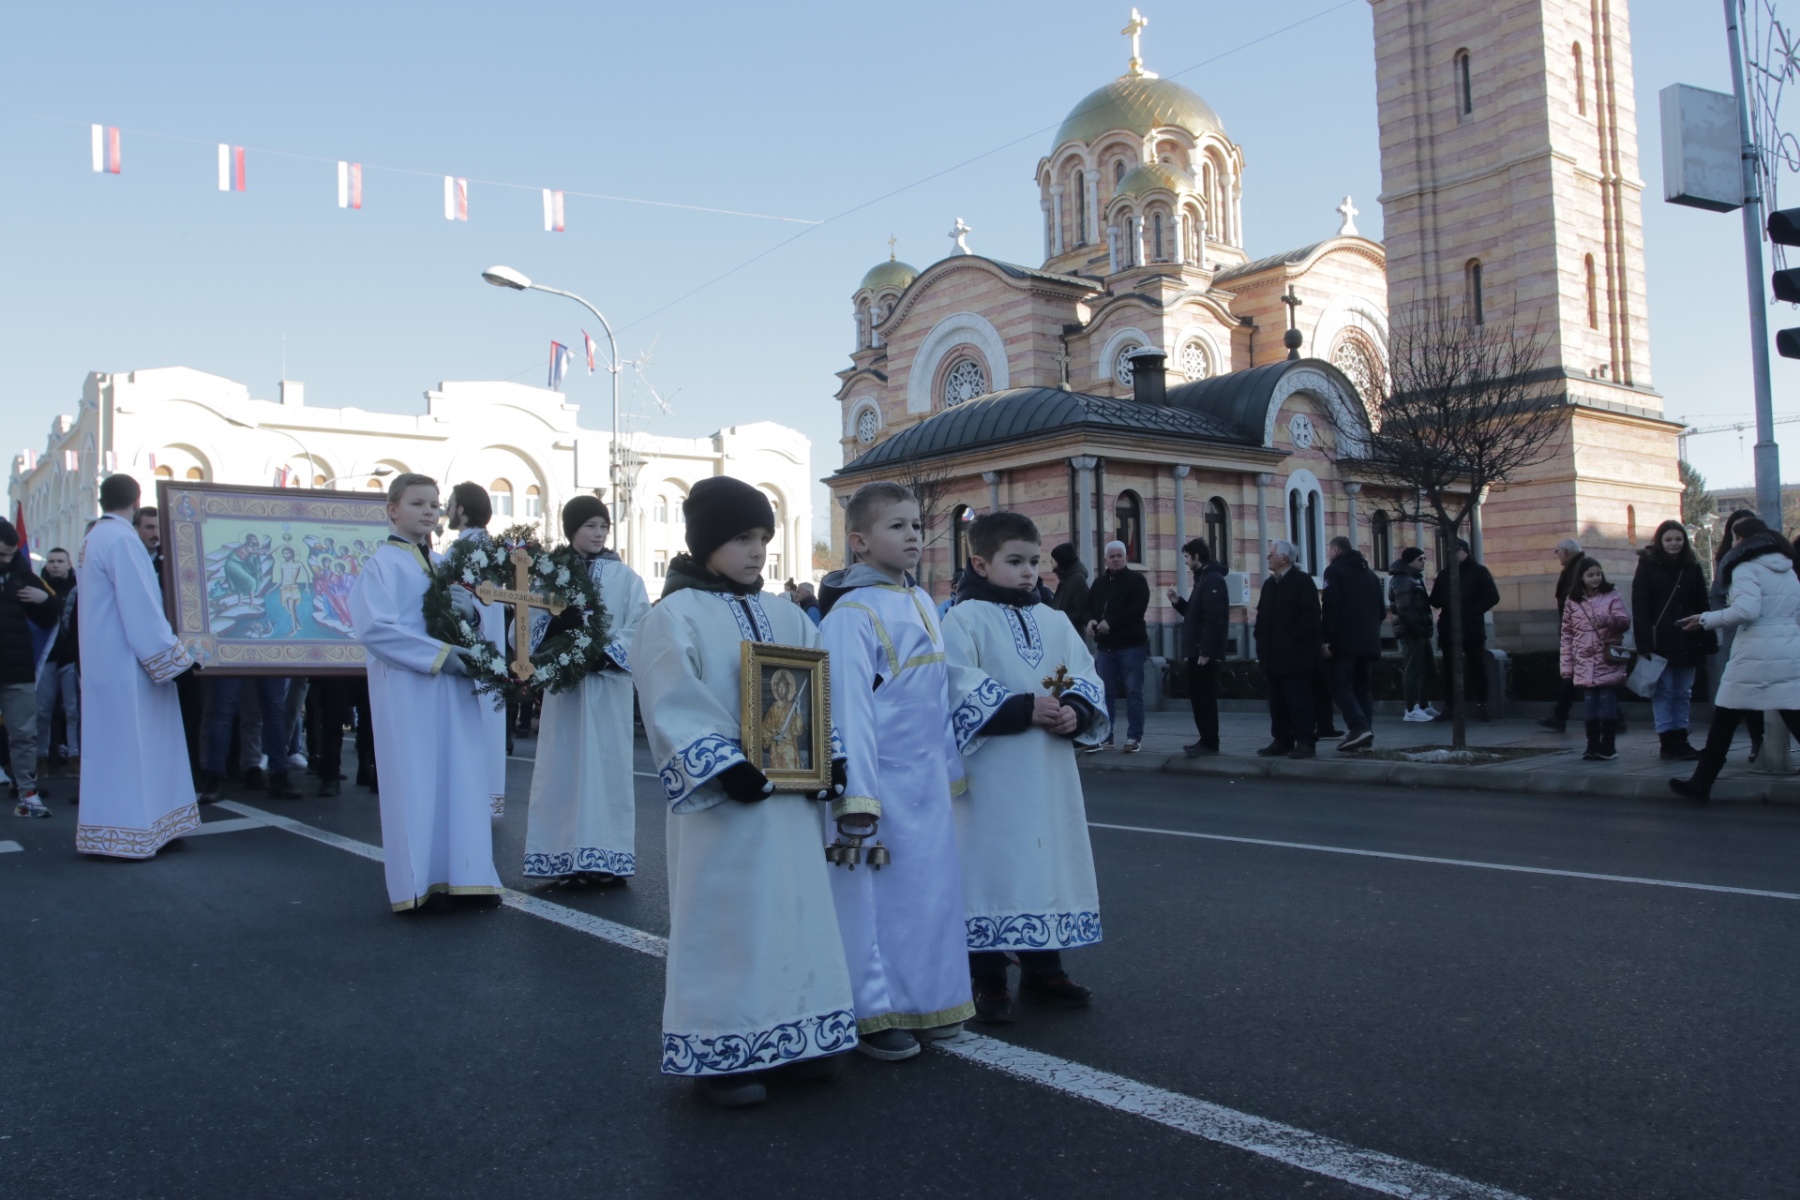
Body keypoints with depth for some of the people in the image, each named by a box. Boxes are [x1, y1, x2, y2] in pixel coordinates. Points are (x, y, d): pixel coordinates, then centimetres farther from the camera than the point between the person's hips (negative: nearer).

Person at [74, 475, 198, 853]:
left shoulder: (93, 540, 14)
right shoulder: (122, 540, -14)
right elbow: (141, 609, -19)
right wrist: (172, 658, -15)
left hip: (103, 662, 9)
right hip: (125, 663, -9)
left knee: (113, 744, 12)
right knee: (131, 745, -6)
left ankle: (107, 830, 16)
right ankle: (129, 832, -4)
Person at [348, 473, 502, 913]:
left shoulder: (444, 563, 15)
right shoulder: (381, 563, -4)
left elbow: (477, 617, 15)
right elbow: (373, 626, -15)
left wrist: (469, 608, -9)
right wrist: (437, 654, -18)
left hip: (453, 687, 6)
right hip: (408, 687, -6)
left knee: (460, 779, 6)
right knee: (415, 782, -1)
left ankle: (461, 877, 13)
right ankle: (420, 885, 8)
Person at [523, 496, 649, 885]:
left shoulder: (625, 578, 2)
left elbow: (638, 629, -5)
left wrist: (606, 655, -18)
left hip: (608, 684, -2)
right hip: (563, 684, 2)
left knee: (606, 764, -1)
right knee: (564, 765, 2)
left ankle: (607, 857, 3)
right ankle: (567, 857, 9)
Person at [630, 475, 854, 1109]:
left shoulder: (786, 617, 12)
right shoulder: (673, 618, -6)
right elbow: (677, 711, -15)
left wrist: (829, 760, -2)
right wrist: (730, 770, -22)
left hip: (790, 796, 6)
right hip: (723, 802, -6)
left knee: (795, 914, 11)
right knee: (725, 924, -1)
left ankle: (792, 1042, 24)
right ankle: (719, 1056, 11)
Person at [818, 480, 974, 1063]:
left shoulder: (922, 602, 11)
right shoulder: (852, 611, -13)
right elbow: (848, 708, -17)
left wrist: (951, 767, 18)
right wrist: (856, 801, -18)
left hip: (928, 776, 8)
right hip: (882, 777, -8)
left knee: (932, 885, 13)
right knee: (875, 891, 2)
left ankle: (925, 1002, 27)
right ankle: (874, 1013, 15)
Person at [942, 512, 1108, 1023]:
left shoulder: (1053, 622, 14)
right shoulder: (964, 620, -6)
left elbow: (1087, 677, 9)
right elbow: (960, 691, -17)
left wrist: (1076, 711, -12)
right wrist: (1024, 709, -21)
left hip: (1051, 774, 6)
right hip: (993, 774, -6)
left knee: (1051, 862, 12)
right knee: (993, 866, -1)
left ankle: (1043, 971, 26)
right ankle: (988, 982, 11)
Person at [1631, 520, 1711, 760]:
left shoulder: (1692, 567, 10)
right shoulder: (1648, 566, -1)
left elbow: (1702, 605, 9)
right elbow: (1639, 606, -6)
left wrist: (1705, 638, 0)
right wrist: (1645, 641, -14)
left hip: (1687, 641, 4)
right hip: (1660, 641, -4)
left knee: (1683, 693, 8)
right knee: (1663, 691, -2)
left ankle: (1680, 740, 13)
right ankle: (1668, 740, 1)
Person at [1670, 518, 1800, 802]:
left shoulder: (1746, 568, -5)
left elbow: (1746, 610, -19)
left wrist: (1705, 620, -10)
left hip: (1755, 656, -6)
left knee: (1723, 723, 3)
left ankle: (1700, 785, 9)